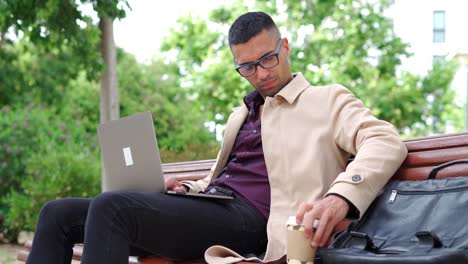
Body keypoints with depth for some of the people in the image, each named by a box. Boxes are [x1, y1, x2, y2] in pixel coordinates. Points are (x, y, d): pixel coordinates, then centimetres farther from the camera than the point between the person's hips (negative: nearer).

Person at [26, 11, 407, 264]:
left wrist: (340, 197, -32)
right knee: (59, 214, -3)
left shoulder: (327, 101, 7)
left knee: (110, 207, -29)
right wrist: (185, 187, 10)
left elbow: (387, 142, -11)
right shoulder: (243, 114, 30)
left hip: (247, 219, -8)